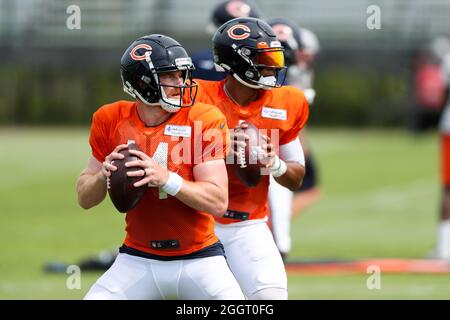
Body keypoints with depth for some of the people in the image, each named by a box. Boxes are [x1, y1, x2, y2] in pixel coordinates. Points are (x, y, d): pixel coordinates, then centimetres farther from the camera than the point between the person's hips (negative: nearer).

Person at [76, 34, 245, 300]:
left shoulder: (204, 120, -11)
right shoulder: (111, 121, -2)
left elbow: (218, 203, -16)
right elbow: (85, 198, 6)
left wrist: (166, 178, -30)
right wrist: (104, 175, -16)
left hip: (197, 259, -2)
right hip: (138, 259, 2)